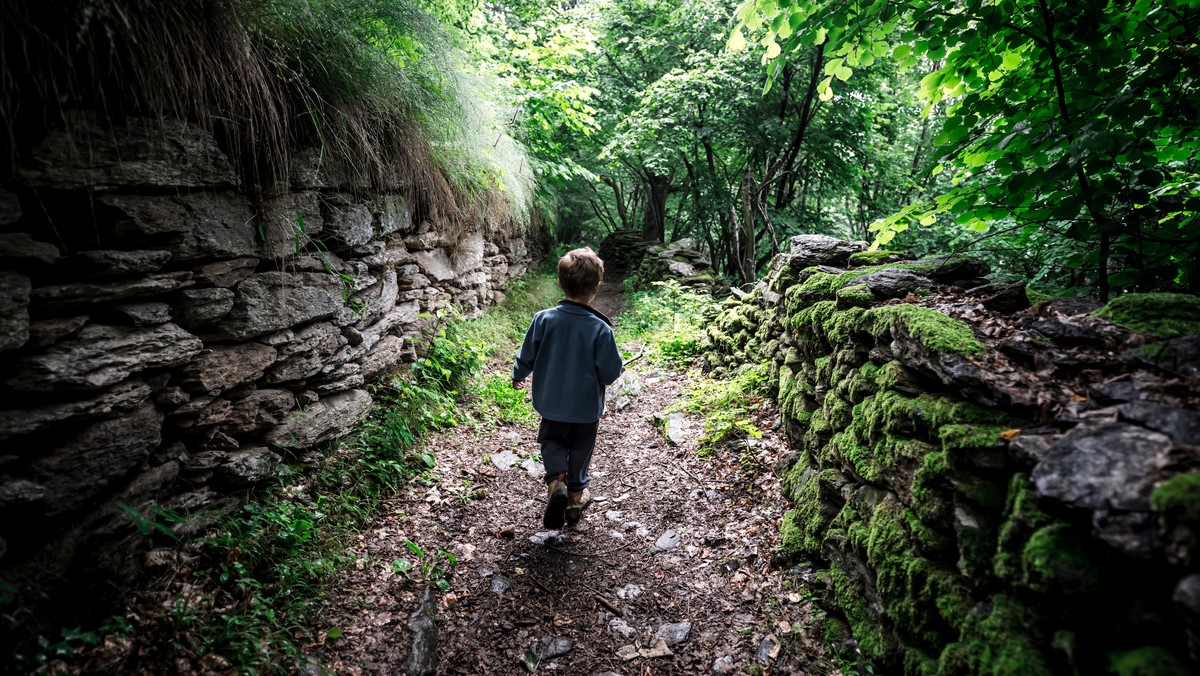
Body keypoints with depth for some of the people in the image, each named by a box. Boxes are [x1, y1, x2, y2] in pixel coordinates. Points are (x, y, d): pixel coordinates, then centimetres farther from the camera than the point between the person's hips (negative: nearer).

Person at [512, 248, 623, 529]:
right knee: (580, 449, 22)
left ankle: (556, 481, 1)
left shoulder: (543, 319, -16)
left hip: (551, 403, 1)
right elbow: (611, 372, -16)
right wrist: (607, 376, 9)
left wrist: (517, 377, 16)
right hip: (586, 407, -1)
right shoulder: (600, 329, -22)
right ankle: (576, 493, 35)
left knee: (552, 441, 23)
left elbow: (526, 357, -5)